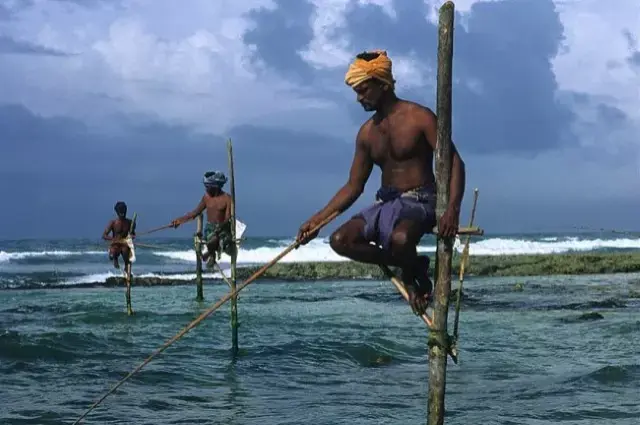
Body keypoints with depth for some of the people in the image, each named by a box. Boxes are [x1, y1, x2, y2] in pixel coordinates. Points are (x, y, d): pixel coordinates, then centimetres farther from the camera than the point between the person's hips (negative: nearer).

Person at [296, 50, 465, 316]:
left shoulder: (419, 117, -8)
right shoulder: (367, 132, 11)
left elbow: (454, 163, -14)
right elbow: (353, 186, 15)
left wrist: (452, 210, -30)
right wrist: (317, 220, 6)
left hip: (419, 202, -6)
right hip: (385, 204, 7)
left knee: (400, 239, -39)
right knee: (340, 240, -18)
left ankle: (413, 270, -2)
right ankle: (408, 266, -3)